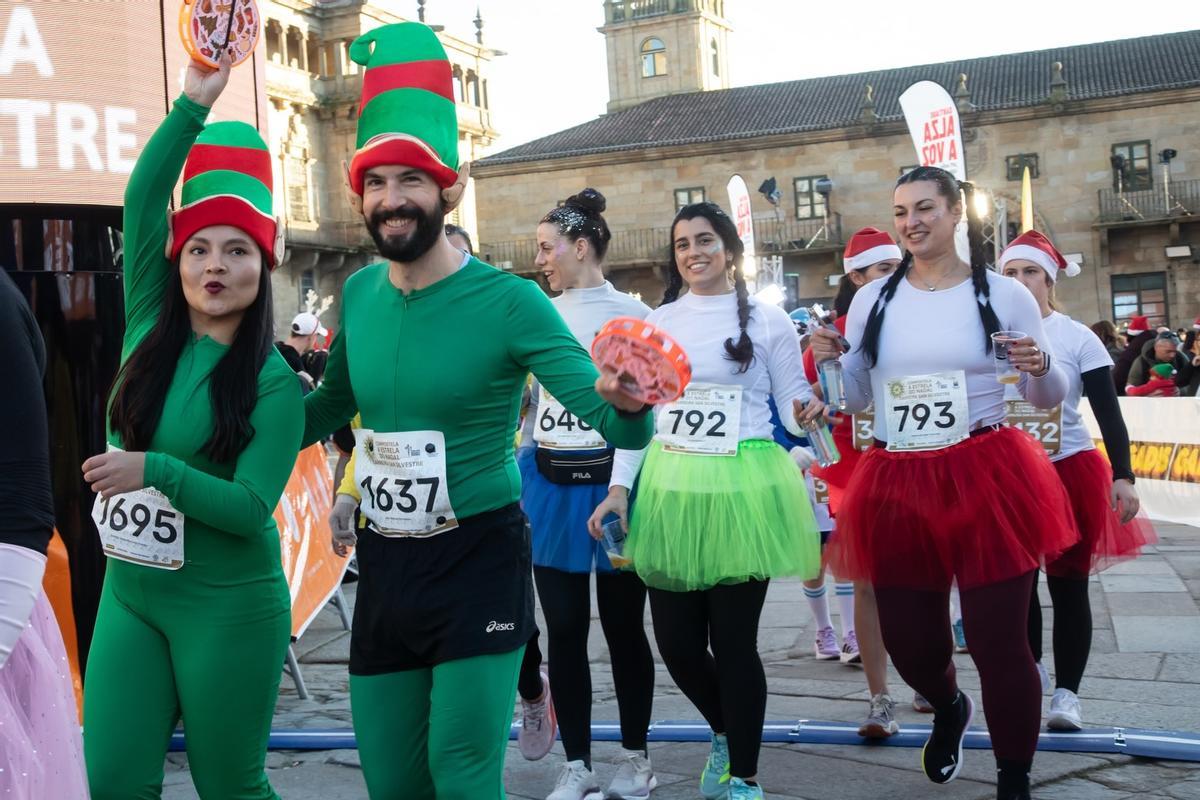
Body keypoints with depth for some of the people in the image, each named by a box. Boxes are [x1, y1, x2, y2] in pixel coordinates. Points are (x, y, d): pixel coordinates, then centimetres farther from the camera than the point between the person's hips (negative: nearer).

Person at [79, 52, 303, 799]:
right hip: (128, 595, 4)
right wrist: (195, 102, -16)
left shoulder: (274, 384, -11)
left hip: (227, 608, -4)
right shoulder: (150, 332, 1)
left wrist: (155, 470, -27)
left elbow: (252, 509, -17)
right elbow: (142, 197, -8)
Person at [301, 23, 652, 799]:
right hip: (384, 567, 6)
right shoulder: (359, 293, 2)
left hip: (479, 563, -5)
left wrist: (628, 406, -41)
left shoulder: (508, 301, -14)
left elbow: (620, 429, -18)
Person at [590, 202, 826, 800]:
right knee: (675, 640, 5)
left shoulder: (767, 320, 2)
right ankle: (726, 733, 36)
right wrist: (619, 487, 2)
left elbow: (792, 406, 3)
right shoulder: (657, 323, 11)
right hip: (669, 490, 4)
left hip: (740, 488, -3)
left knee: (733, 640, -1)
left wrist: (809, 413, -20)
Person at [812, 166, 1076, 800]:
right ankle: (949, 708, 47)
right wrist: (829, 363, -5)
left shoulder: (1004, 294, 0)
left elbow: (1049, 399, 6)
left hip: (986, 482, -3)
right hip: (897, 486, 3)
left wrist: (1041, 368, -16)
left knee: (997, 637, -2)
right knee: (907, 638, 11)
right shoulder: (872, 300, 7)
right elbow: (854, 400, 14)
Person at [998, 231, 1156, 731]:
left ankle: (1067, 691, 10)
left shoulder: (1077, 337, -4)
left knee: (1068, 585, 3)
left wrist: (1122, 476, -13)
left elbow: (1108, 412, -4)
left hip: (1070, 471, -2)